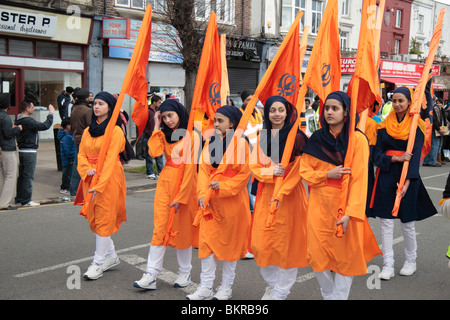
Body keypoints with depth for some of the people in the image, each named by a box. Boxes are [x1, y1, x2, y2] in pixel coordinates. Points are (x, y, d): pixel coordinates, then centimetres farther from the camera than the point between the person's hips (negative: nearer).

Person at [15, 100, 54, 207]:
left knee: (22, 175, 16)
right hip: (29, 151, -9)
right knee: (28, 176, -4)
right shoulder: (28, 121, -19)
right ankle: (26, 200, 0)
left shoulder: (18, 120, 10)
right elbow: (45, 126, -23)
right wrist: (51, 113, -13)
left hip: (22, 150, 9)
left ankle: (19, 198, 24)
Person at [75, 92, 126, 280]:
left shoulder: (115, 131, -8)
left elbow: (110, 160, -15)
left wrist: (99, 185, -21)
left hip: (109, 179, -7)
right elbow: (81, 154, 9)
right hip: (90, 178, 7)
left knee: (104, 219, -3)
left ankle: (99, 262, 6)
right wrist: (87, 169, -13)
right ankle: (111, 256, 25)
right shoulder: (88, 131, 13)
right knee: (94, 219, 10)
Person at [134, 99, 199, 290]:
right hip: (165, 182, 5)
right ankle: (151, 275, 1)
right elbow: (154, 152, -7)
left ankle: (185, 272, 21)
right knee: (160, 227, 0)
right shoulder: (165, 134, 13)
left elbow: (189, 167, -12)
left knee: (183, 229, 5)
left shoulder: (192, 135, -6)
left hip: (184, 184, -5)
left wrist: (180, 196, -15)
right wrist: (157, 128, -2)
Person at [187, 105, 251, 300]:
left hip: (231, 200, -4)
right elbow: (203, 169, 5)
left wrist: (223, 187, -18)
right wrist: (202, 193, -8)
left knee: (230, 242, 8)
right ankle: (205, 288, 15)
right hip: (210, 201, 5)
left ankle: (226, 287, 22)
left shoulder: (240, 143, -8)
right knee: (207, 241, 5)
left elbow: (244, 173, -10)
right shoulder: (210, 142, 8)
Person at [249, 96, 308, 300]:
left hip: (289, 194, -4)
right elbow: (254, 166, 7)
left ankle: (281, 292, 16)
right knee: (262, 242, 4)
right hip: (265, 193, 4)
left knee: (286, 243, 1)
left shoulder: (297, 137, -5)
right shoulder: (262, 137, 10)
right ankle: (271, 284, 26)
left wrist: (282, 193, -18)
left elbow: (297, 170, -9)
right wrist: (271, 171, -13)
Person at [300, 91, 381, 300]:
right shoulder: (316, 138, 7)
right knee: (318, 254, 4)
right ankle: (327, 294, 26)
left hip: (345, 203, -3)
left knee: (346, 255, 4)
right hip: (319, 204, 3)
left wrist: (350, 212, -19)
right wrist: (327, 174, -12)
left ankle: (340, 295, 20)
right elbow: (305, 170, 7)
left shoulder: (357, 139, -5)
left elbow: (359, 179, -11)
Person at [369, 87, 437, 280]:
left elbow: (415, 156, -9)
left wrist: (407, 182, -20)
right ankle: (388, 265, 7)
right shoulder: (384, 125, 6)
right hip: (386, 176, 2)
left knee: (407, 222, 6)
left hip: (408, 177, -2)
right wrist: (396, 158, -16)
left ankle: (411, 261, 26)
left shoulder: (416, 126, -1)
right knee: (386, 221, 1)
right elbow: (377, 155, 3)